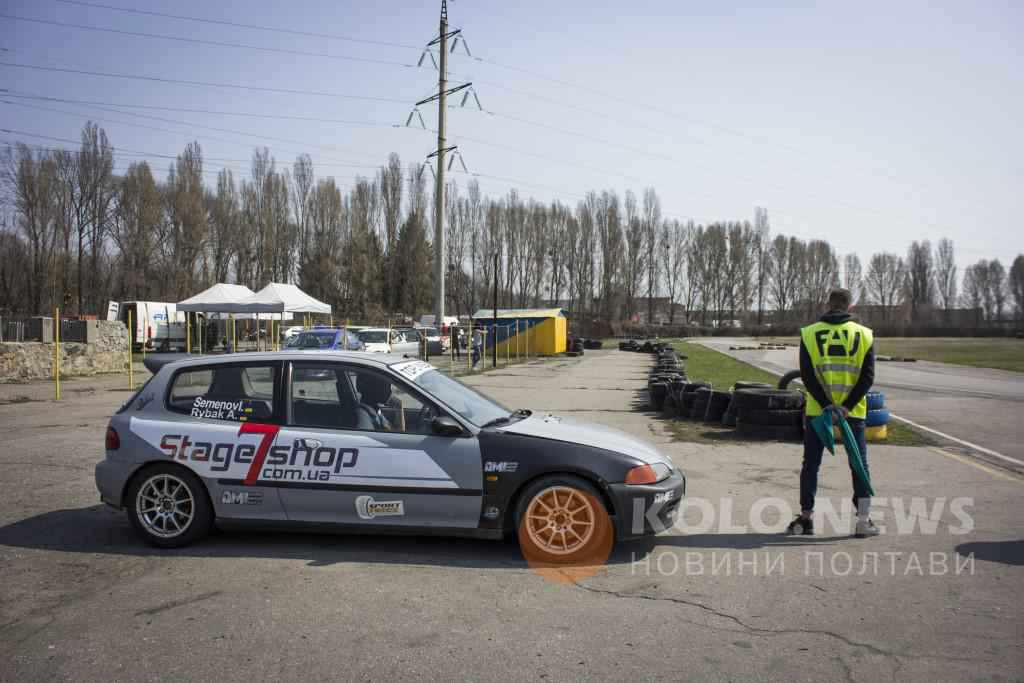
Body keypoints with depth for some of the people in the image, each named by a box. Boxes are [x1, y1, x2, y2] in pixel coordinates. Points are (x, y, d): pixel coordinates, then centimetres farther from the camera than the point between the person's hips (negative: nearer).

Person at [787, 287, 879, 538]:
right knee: (859, 464, 11)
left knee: (811, 464, 10)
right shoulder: (865, 335, 1)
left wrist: (826, 406, -10)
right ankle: (864, 520, 10)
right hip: (853, 412, 0)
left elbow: (807, 376, -8)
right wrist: (846, 407, -10)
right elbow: (867, 377, -6)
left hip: (817, 411, 0)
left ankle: (805, 518, 15)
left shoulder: (809, 334, -1)